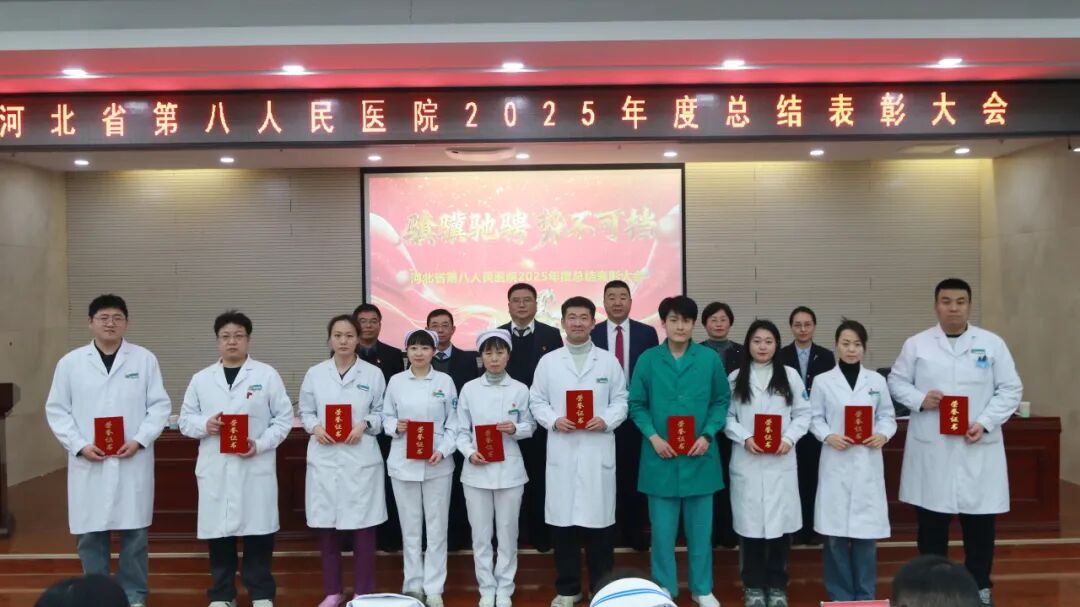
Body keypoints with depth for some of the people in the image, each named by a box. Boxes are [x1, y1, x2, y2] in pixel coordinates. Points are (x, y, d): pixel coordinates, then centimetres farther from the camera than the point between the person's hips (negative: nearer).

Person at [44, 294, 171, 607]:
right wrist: (79, 445, -8)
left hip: (133, 461, -1)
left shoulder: (145, 359, 4)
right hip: (88, 463, 1)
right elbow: (56, 410, 4)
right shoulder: (70, 362, 5)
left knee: (134, 532, 5)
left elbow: (160, 405, 2)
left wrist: (139, 440, -11)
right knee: (90, 534, 6)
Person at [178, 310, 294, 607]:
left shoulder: (267, 375, 2)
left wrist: (261, 444, -13)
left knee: (257, 531, 1)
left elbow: (284, 418, 0)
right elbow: (185, 420, 11)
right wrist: (204, 425, -11)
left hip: (255, 467, -2)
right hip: (215, 469, 2)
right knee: (218, 531, 6)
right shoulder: (201, 379, 10)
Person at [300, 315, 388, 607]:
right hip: (324, 458, 2)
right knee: (326, 527, 8)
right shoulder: (314, 373, 6)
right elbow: (305, 411, 9)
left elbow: (382, 412, 4)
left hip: (360, 459, -2)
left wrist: (365, 425, -14)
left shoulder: (373, 374, 1)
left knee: (362, 527, 2)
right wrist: (315, 427, -10)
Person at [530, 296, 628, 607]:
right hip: (562, 451, 1)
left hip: (598, 450, -1)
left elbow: (621, 400, 6)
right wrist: (553, 420, -11)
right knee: (562, 518, 5)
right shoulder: (548, 361, 7)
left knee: (599, 518, 3)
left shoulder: (609, 361, 7)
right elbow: (537, 401, 7)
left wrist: (606, 420, -12)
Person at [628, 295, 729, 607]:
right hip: (661, 456, 0)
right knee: (662, 528, 7)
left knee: (700, 526, 10)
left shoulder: (710, 359, -1)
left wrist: (708, 435, -8)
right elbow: (637, 405, 2)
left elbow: (721, 401, 4)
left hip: (699, 456, 1)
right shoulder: (648, 359, -2)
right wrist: (653, 436, -10)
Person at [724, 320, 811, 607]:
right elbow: (727, 416, 2)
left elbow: (803, 414, 4)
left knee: (780, 523, 2)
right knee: (750, 523, 3)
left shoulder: (790, 376, 5)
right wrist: (745, 438, -12)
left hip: (781, 462, 0)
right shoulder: (735, 378, 5)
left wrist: (789, 438, -11)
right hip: (747, 462, 0)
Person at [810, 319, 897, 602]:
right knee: (835, 532, 1)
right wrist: (829, 436, -15)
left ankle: (865, 596, 17)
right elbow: (815, 419, 2)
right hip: (836, 464, -1)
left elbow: (888, 416, 8)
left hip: (868, 464, 1)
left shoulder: (877, 380, 6)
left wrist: (882, 435, -11)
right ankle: (840, 595, 15)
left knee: (866, 530, 3)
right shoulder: (823, 381, 1)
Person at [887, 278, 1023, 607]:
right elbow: (896, 382, 7)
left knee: (980, 524, 7)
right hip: (931, 448, 0)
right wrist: (920, 399, -12)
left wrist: (985, 423, -11)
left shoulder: (992, 344, 4)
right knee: (931, 523, 6)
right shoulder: (916, 344, 4)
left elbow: (1010, 389, 3)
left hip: (978, 448, 0)